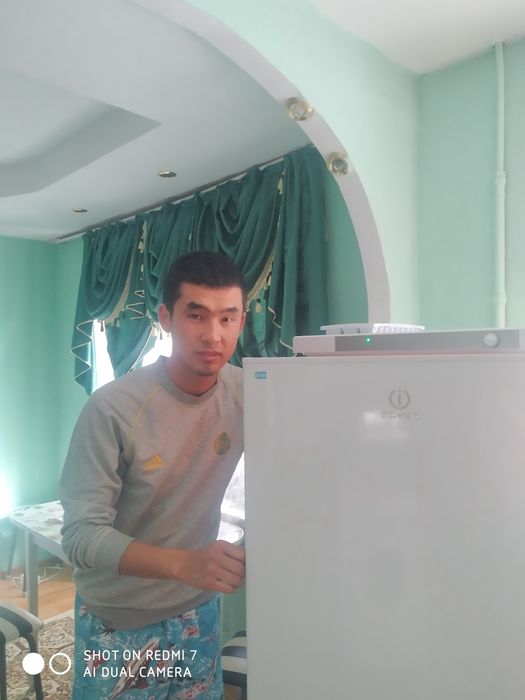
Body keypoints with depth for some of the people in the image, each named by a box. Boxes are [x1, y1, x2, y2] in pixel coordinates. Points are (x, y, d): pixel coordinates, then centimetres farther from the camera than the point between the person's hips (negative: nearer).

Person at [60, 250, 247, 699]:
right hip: (118, 622, -3)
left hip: (198, 611, 4)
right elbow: (81, 535, -25)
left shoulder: (246, 394, -12)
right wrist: (183, 563, -39)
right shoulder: (113, 408, -25)